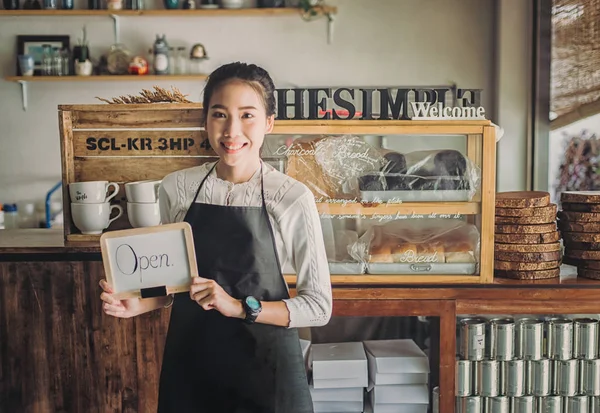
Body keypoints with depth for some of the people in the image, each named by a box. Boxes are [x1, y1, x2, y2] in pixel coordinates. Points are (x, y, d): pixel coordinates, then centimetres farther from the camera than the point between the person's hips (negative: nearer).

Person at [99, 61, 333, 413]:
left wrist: (240, 307, -21)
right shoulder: (177, 187, -4)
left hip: (265, 361, -3)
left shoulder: (293, 199, -14)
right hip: (190, 357, 3)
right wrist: (140, 304, -8)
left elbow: (319, 306, -11)